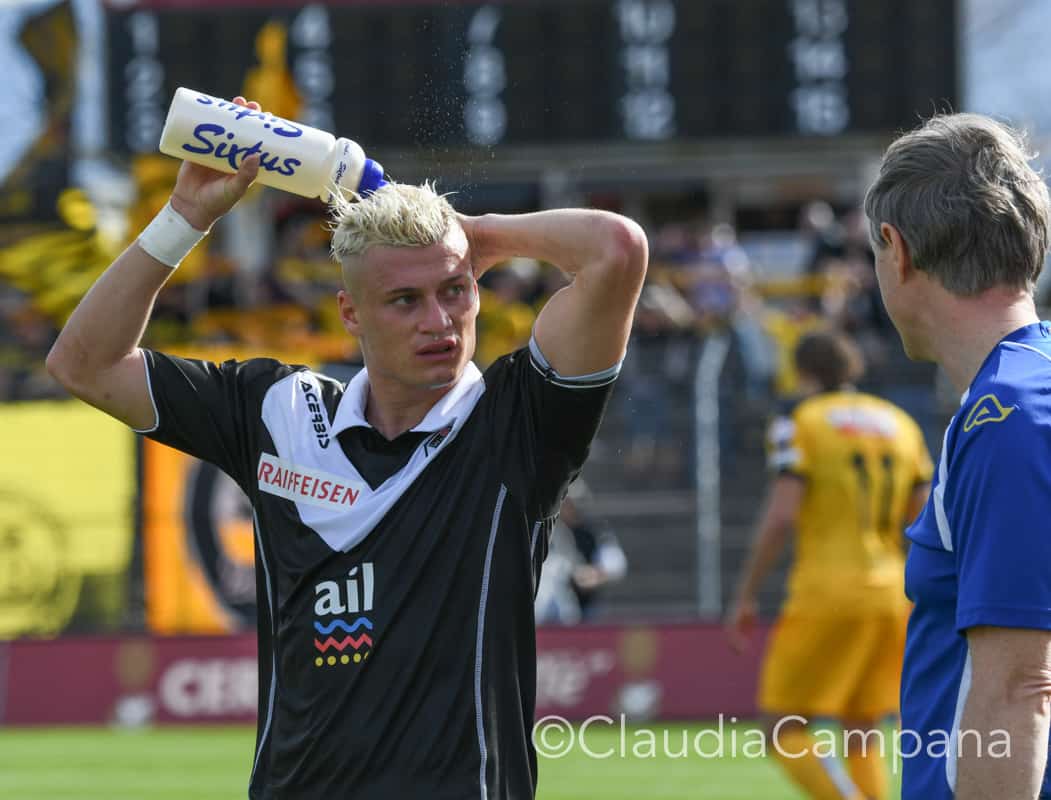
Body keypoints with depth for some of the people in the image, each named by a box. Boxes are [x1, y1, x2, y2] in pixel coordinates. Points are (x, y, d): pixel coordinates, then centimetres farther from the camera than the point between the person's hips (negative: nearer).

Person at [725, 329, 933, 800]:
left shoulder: (800, 423, -2)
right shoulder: (901, 424, 14)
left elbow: (780, 517, -12)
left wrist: (745, 597, -5)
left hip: (827, 590, -6)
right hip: (891, 597, 6)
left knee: (783, 729, 0)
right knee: (861, 738, 13)